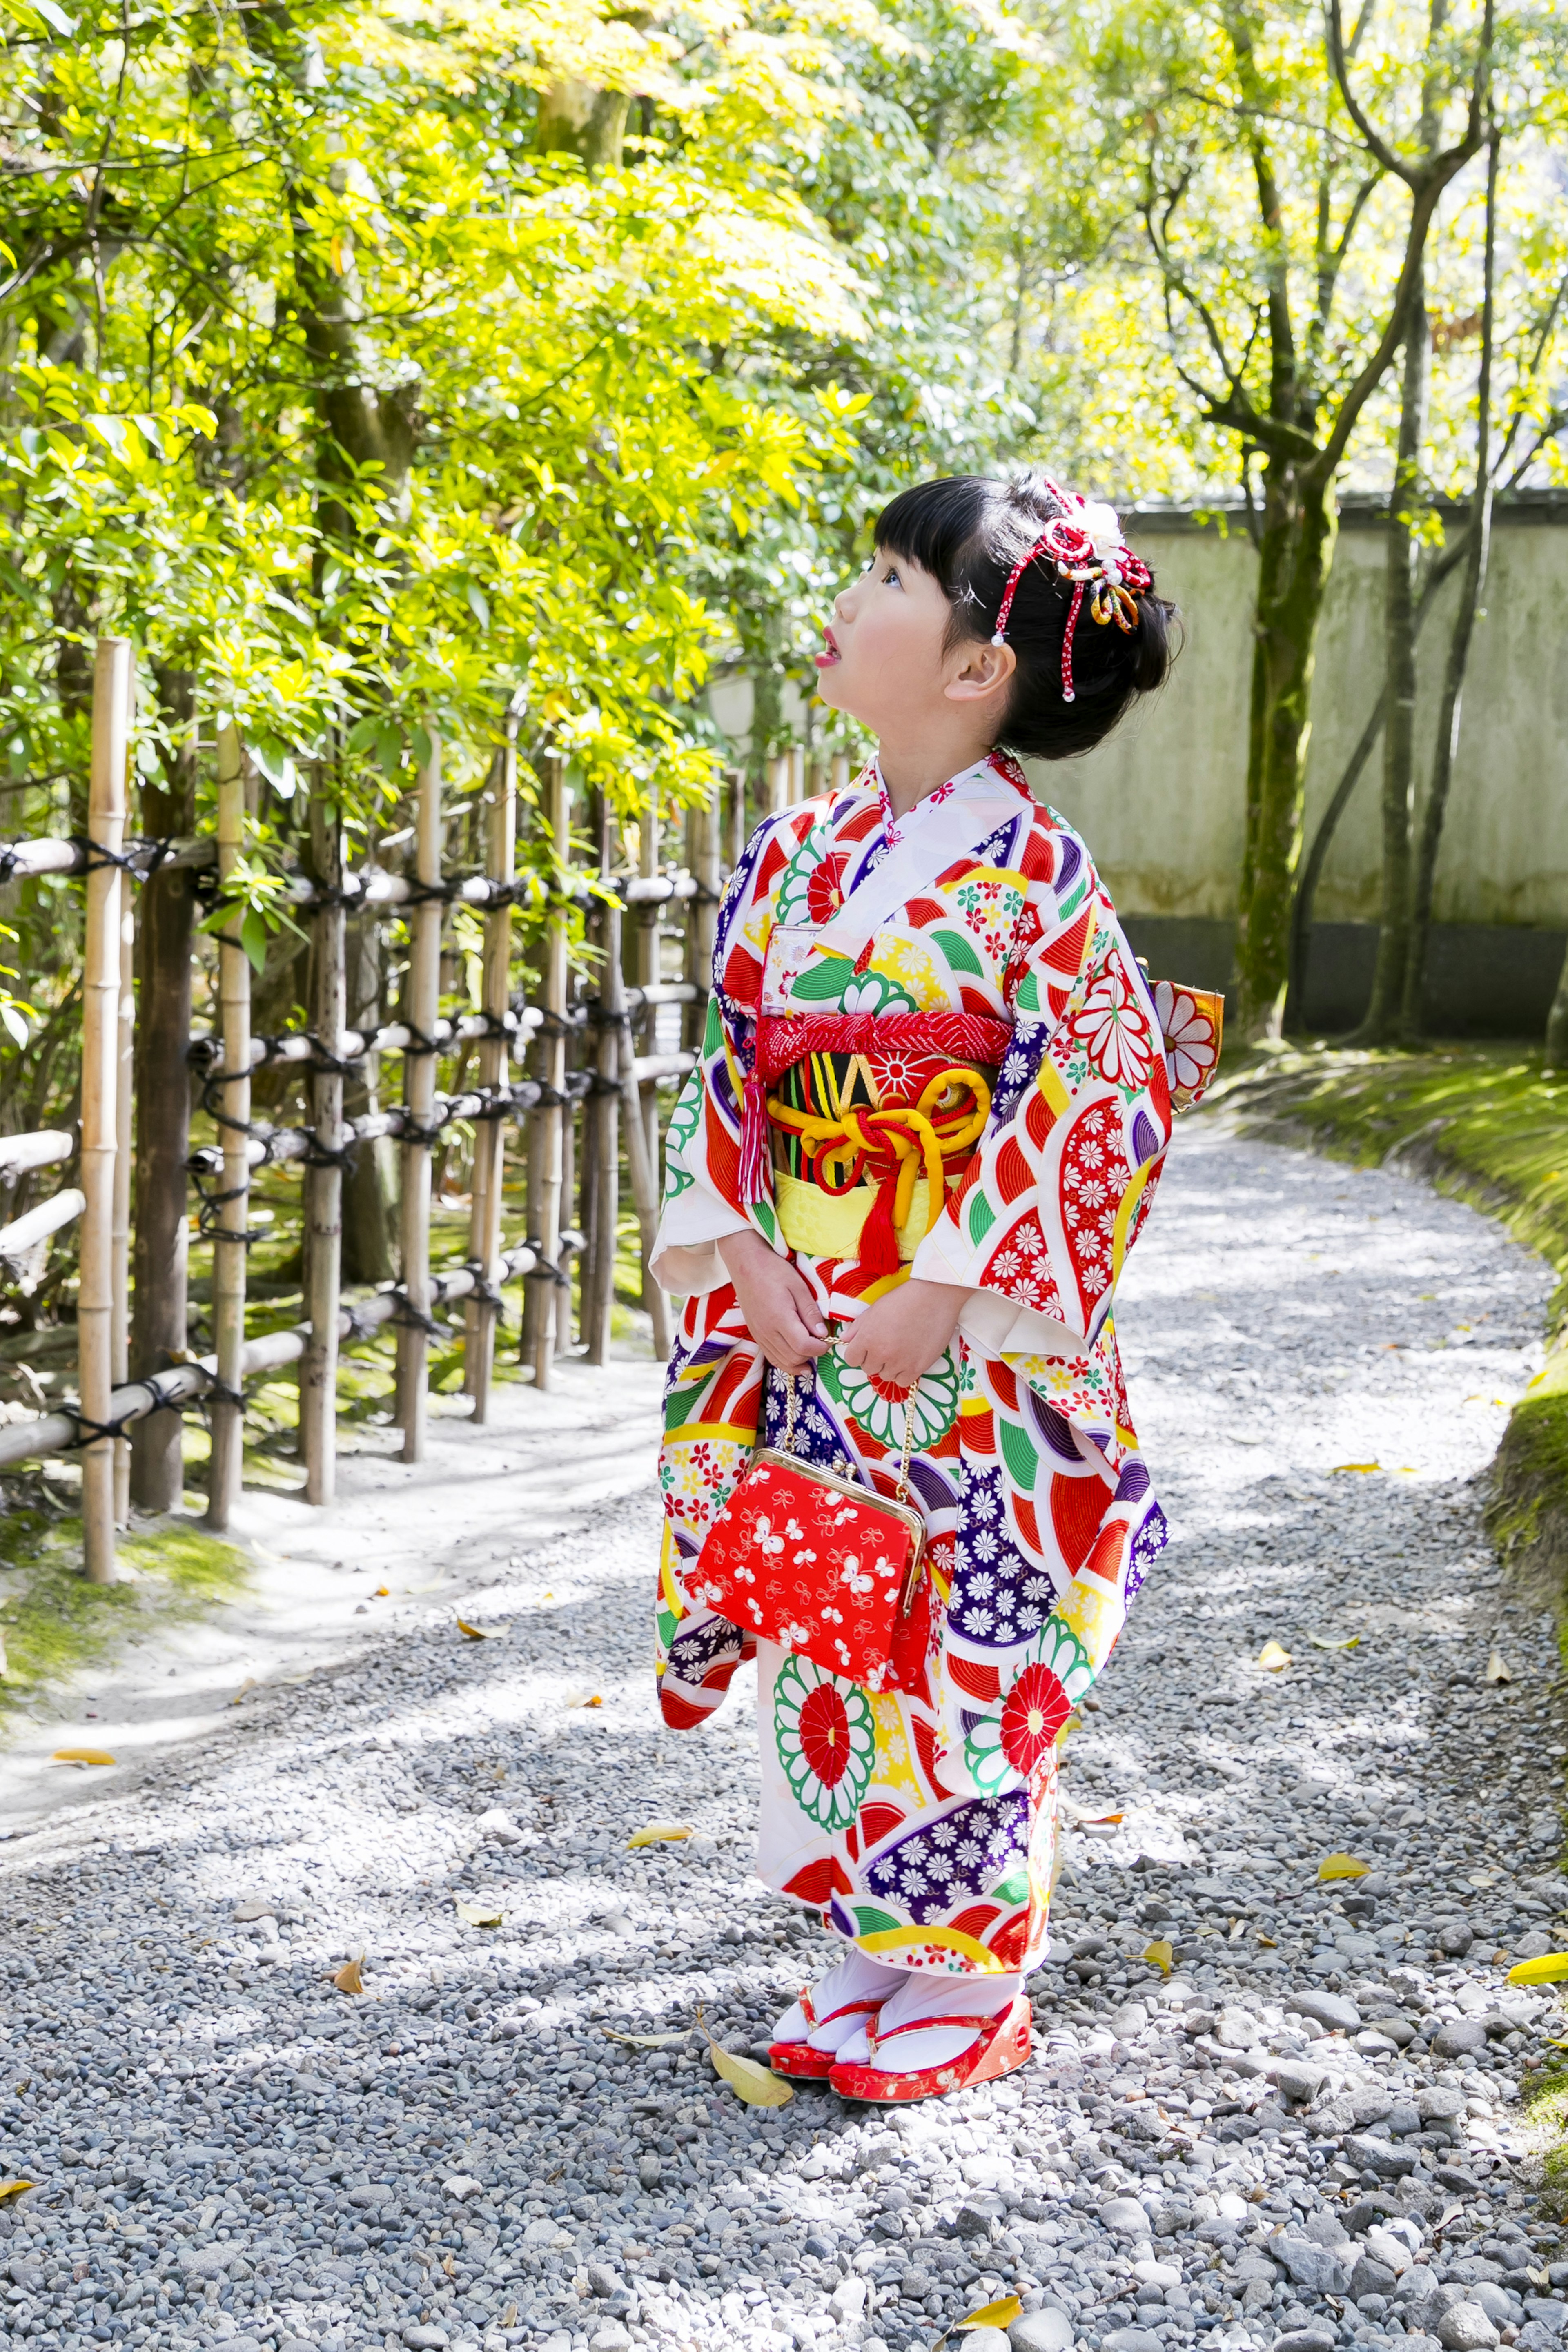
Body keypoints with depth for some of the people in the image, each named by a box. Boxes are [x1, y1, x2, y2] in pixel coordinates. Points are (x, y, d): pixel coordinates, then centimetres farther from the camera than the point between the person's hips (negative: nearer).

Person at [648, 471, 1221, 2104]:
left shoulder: (1024, 862, -11)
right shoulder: (798, 855, 6)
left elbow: (1104, 1088, -14)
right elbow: (724, 1066, 10)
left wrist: (953, 1284, -17)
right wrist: (738, 1248, -4)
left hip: (969, 1343, -6)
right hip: (805, 1331, 6)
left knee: (969, 1640, 3)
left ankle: (971, 1977, 20)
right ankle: (867, 1945, 28)